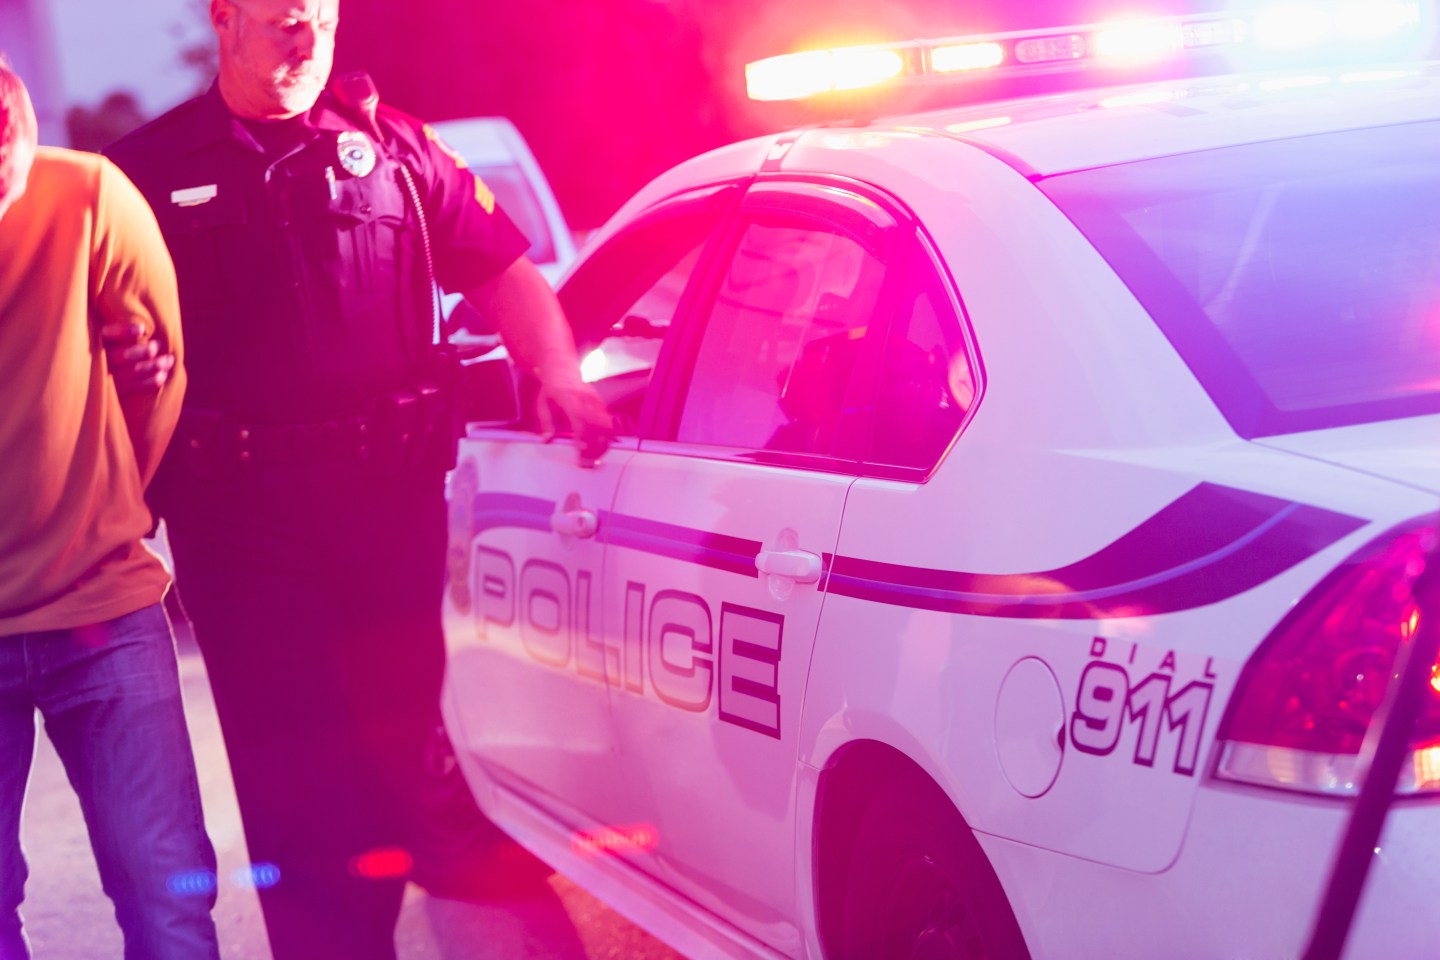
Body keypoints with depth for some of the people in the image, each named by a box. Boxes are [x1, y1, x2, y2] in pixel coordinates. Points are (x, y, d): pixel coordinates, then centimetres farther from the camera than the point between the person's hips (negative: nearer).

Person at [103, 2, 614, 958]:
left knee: (395, 736, 7)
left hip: (395, 496, 2)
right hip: (245, 518, -2)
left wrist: (557, 374, -3)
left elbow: (502, 269, 11)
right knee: (292, 766, -2)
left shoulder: (390, 146, 9)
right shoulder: (154, 169, 6)